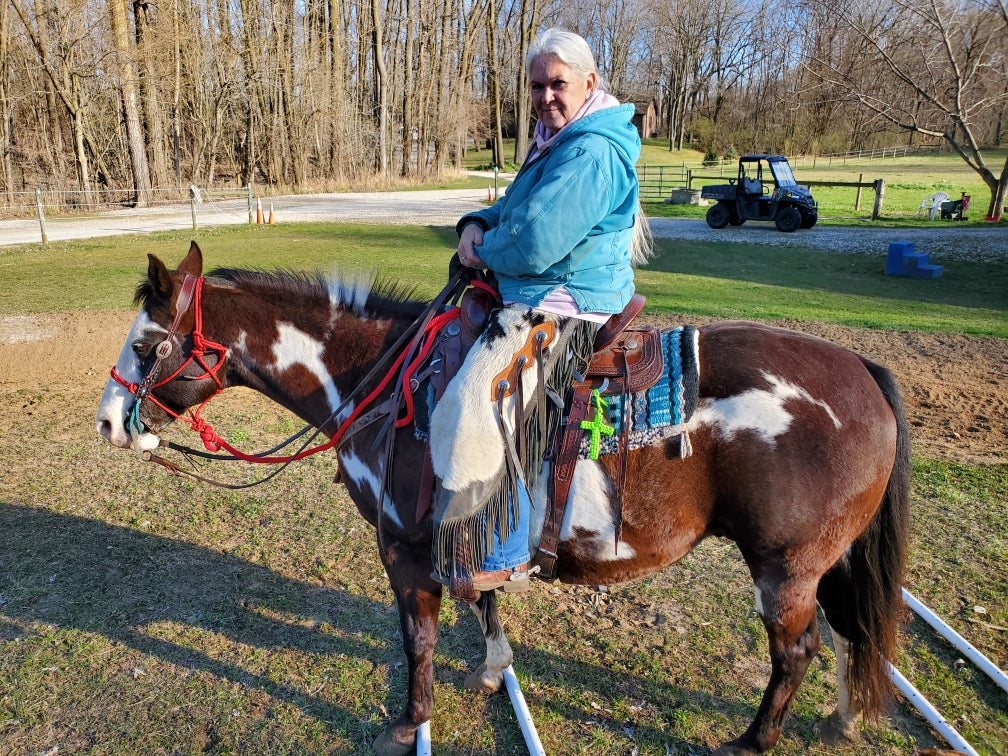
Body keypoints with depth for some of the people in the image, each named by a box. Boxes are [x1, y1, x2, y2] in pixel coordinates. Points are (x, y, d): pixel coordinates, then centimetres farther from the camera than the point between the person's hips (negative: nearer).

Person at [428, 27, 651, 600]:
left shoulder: (591, 151, -18)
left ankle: (503, 557, -14)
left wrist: (486, 251, -6)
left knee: (478, 401, -27)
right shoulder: (559, 143, 17)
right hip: (544, 298, 12)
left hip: (567, 308, -12)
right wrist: (478, 224, 0)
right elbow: (516, 209, 22)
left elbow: (534, 242, -27)